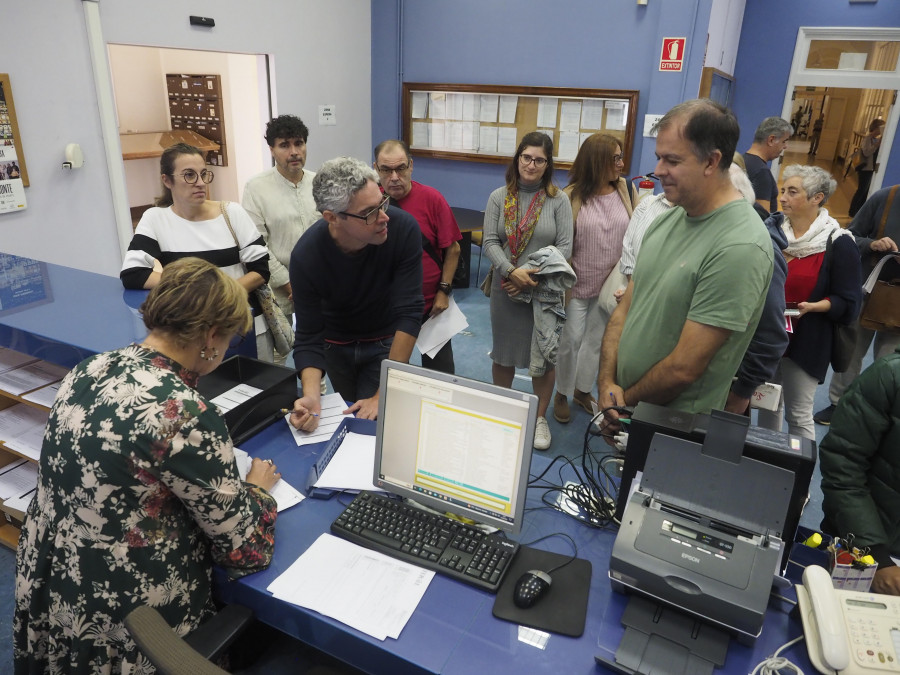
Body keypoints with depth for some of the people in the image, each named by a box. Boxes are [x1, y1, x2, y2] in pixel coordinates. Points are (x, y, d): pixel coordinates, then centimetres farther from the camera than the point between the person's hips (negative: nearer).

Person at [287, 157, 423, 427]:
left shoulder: (404, 229, -32)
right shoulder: (306, 255, -29)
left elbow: (408, 314, -30)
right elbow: (308, 338, -23)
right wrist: (311, 395, -42)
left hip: (386, 342, -1)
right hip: (335, 344, 1)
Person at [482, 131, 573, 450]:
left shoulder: (558, 200, -4)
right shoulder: (499, 197, 1)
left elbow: (564, 247, -7)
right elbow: (490, 242, -5)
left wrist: (534, 275, -17)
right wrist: (512, 271, -21)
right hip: (506, 289, 2)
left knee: (544, 355, 7)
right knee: (503, 353, 14)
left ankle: (540, 418, 26)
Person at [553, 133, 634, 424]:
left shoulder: (627, 190, -1)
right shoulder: (572, 196, -11)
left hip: (611, 283, 4)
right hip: (579, 282, -4)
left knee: (597, 339, 15)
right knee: (572, 339, 3)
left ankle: (583, 390, 33)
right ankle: (562, 394, 23)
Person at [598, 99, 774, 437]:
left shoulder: (739, 248, -23)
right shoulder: (666, 220, 2)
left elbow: (684, 367, -23)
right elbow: (625, 308, 4)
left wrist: (625, 400, -9)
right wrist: (608, 382, -8)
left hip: (679, 430, -6)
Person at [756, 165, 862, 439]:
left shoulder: (838, 244, -11)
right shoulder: (772, 228, 0)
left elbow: (849, 303, -9)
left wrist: (813, 307, -24)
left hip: (805, 343, -4)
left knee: (799, 415, 4)